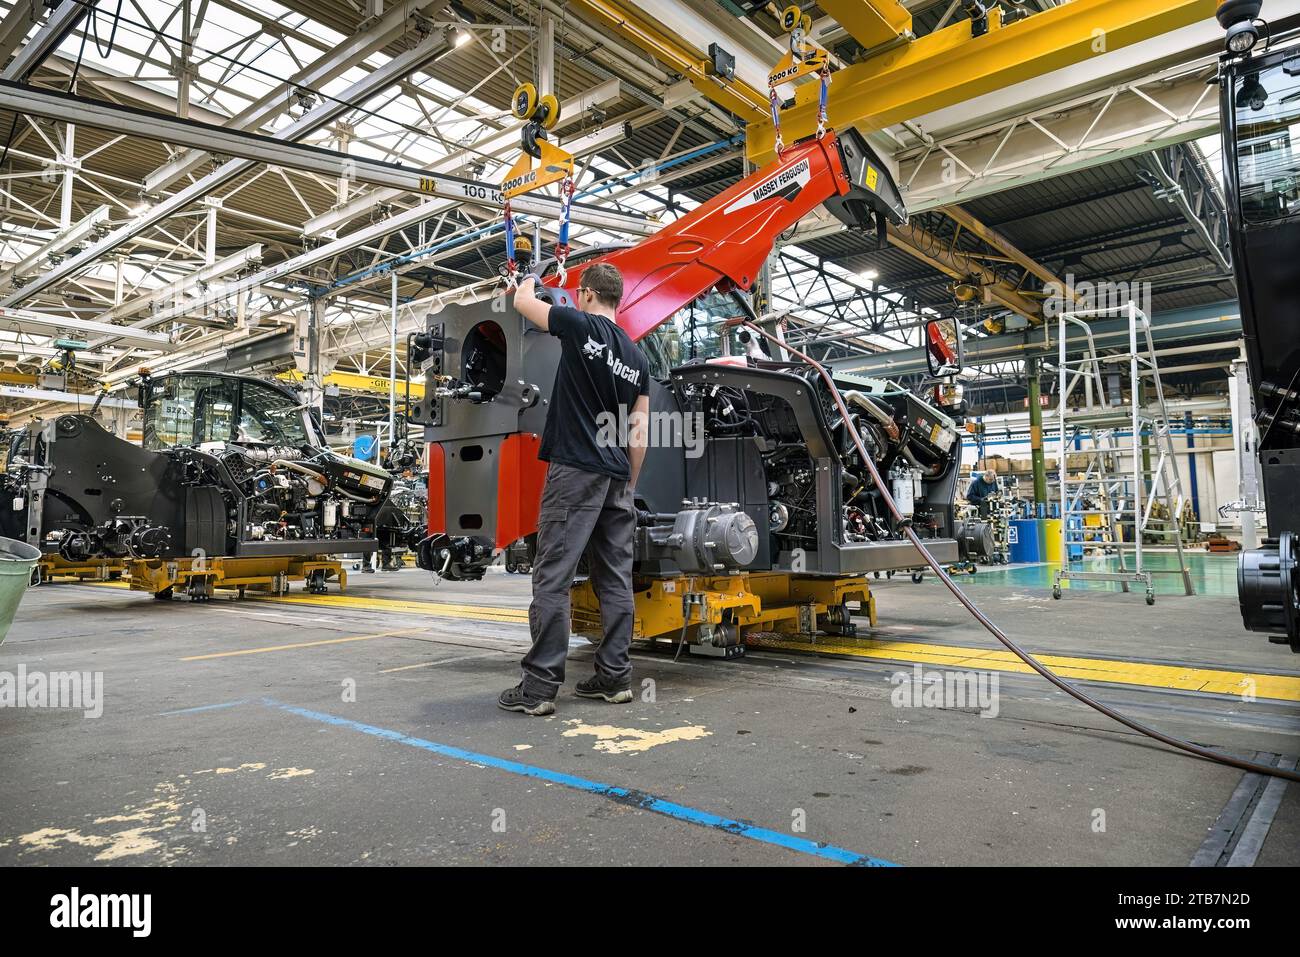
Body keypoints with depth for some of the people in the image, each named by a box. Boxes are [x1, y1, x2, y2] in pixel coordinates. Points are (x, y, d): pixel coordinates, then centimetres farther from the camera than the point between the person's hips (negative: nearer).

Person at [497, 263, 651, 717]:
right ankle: (615, 677, 13)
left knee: (553, 576, -6)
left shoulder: (581, 326, -2)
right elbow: (638, 436, 14)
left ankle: (539, 686, -5)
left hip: (575, 470, -7)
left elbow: (523, 302, 13)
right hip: (617, 477, 7)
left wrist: (528, 281, 35)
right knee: (616, 578, 8)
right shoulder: (638, 358, 15)